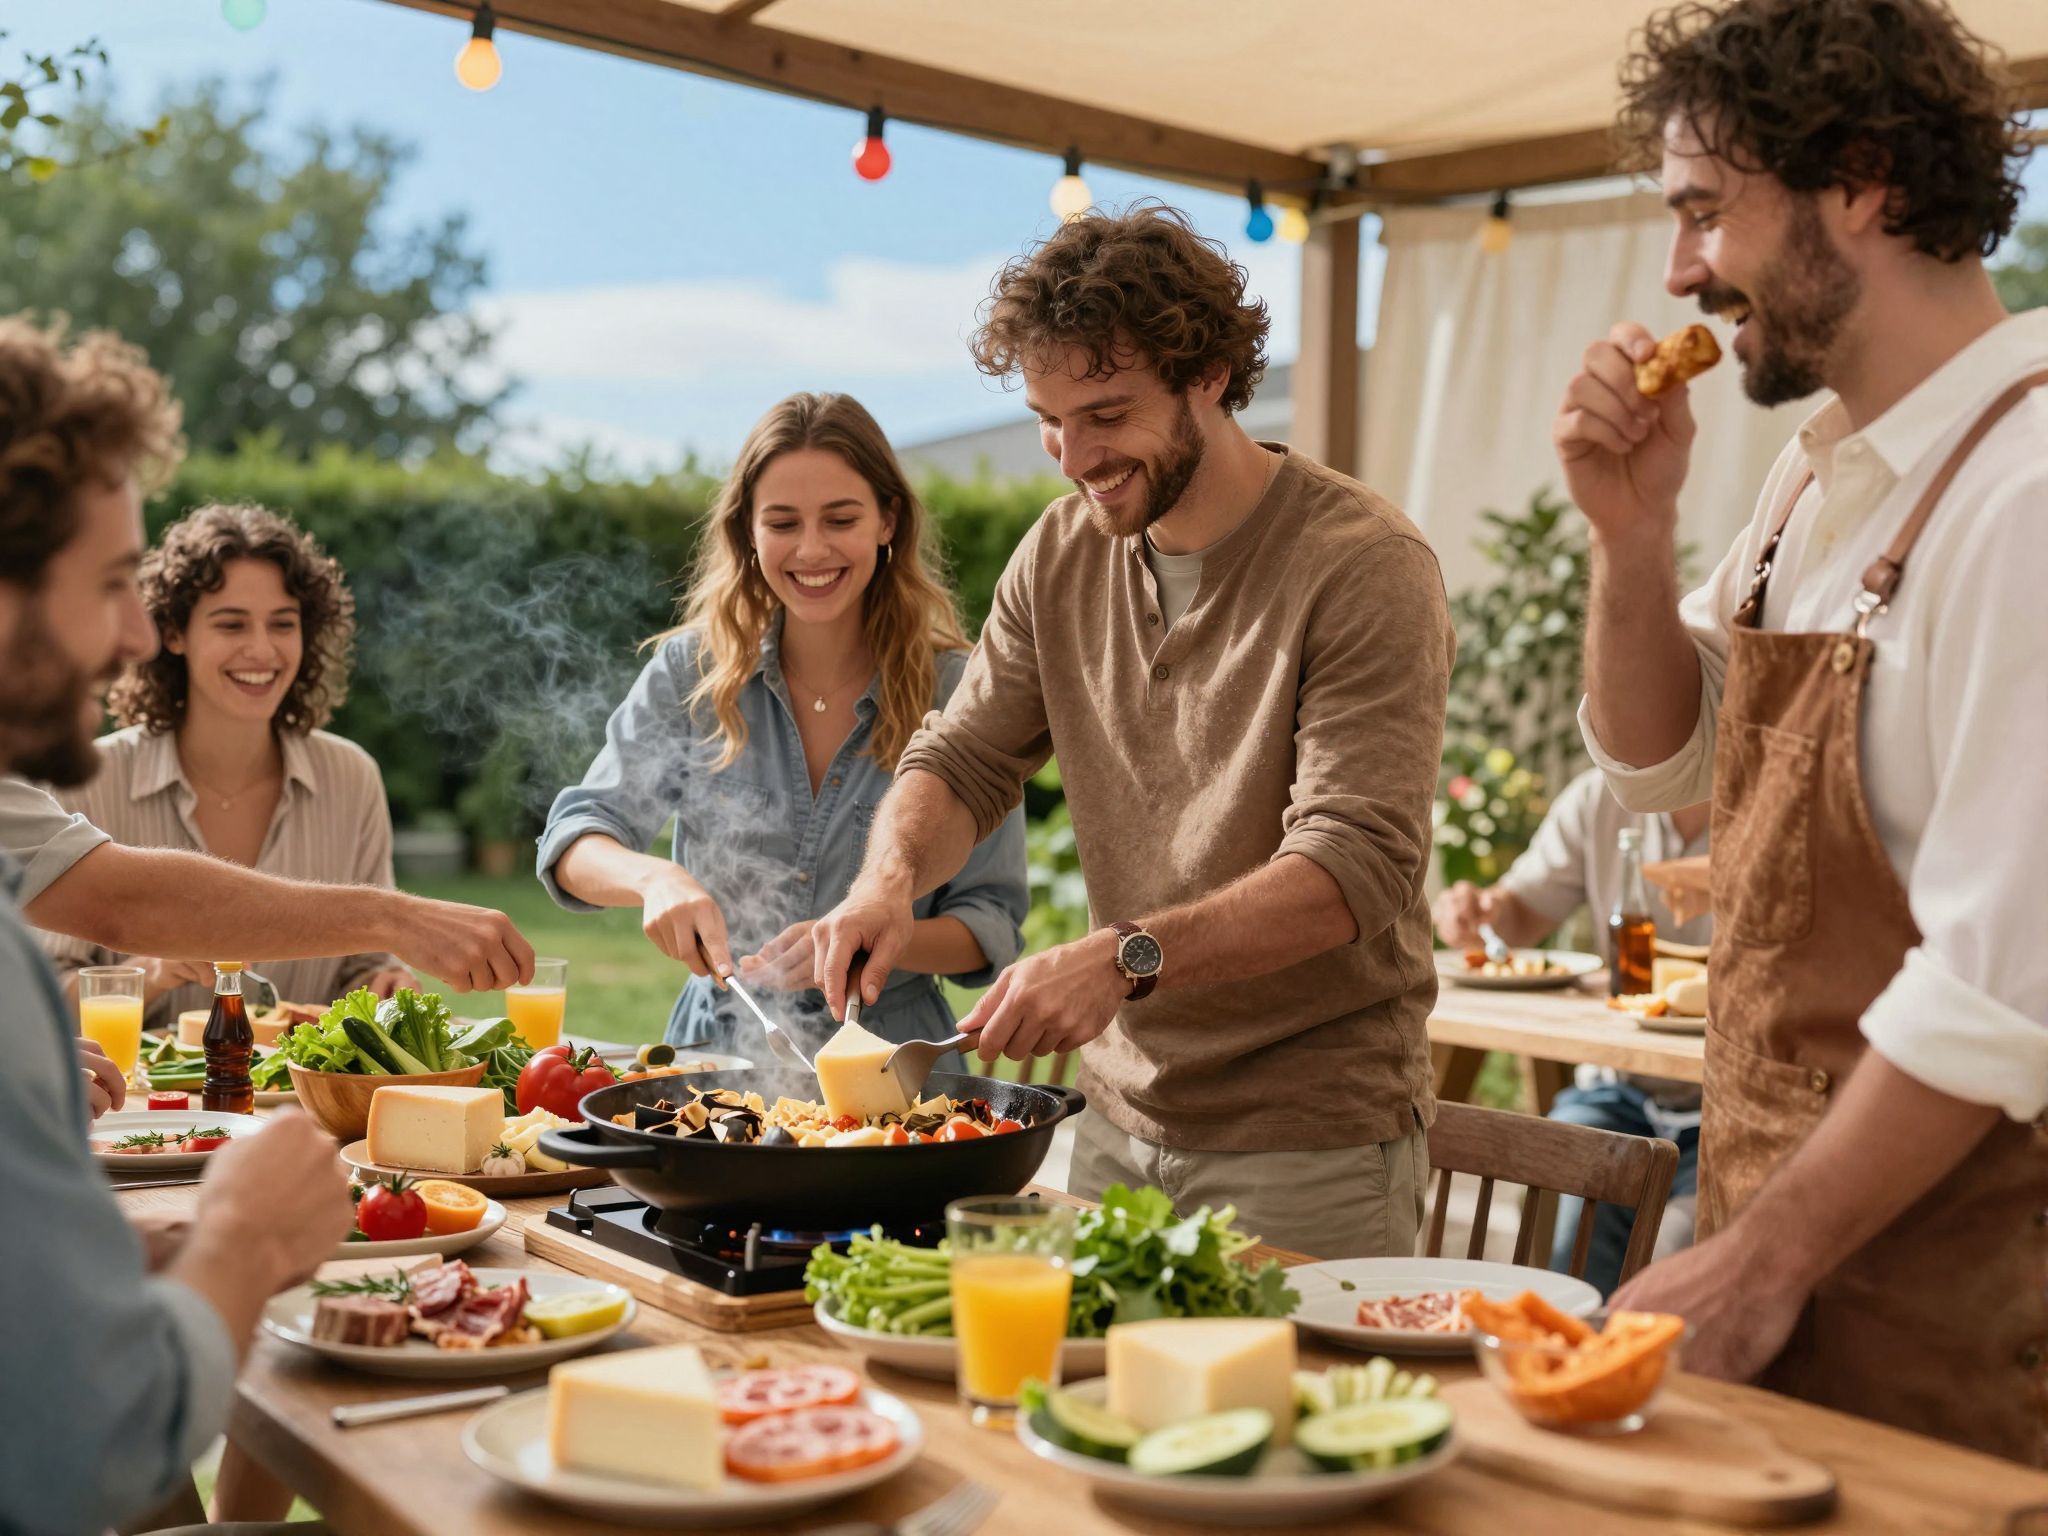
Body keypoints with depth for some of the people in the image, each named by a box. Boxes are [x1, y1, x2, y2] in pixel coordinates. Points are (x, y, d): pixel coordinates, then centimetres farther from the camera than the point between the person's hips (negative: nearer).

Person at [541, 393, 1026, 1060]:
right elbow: (575, 842, 0)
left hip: (890, 1061, -1)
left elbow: (992, 926, -2)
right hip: (717, 1048, 1)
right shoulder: (692, 672, 0)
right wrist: (655, 878, -21)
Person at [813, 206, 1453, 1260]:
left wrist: (1128, 956, -35)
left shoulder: (1365, 567, -16)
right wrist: (892, 873, -13)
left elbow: (1354, 865, -23)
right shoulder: (1061, 552, 4)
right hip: (1118, 1115, 6)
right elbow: (963, 759, 9)